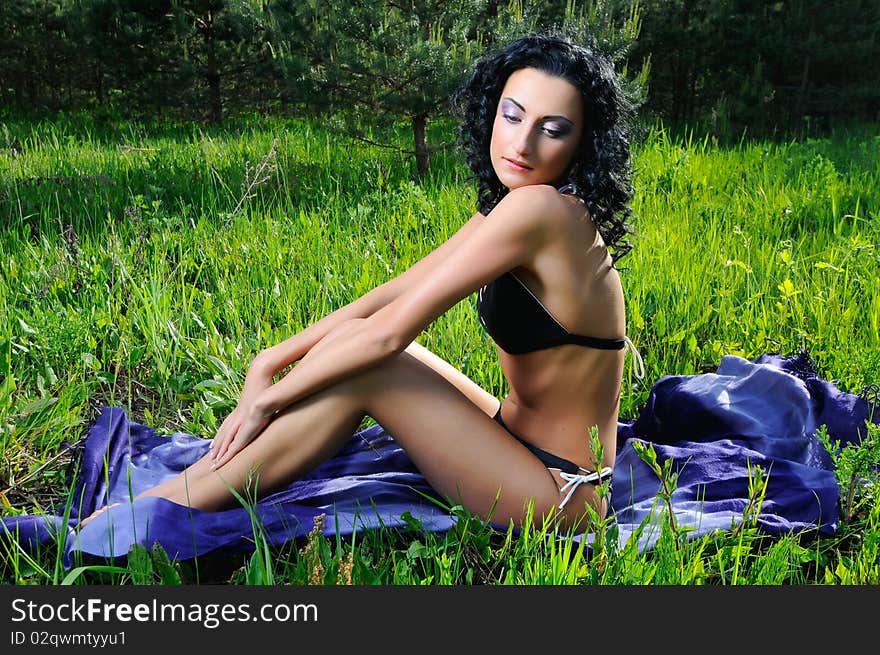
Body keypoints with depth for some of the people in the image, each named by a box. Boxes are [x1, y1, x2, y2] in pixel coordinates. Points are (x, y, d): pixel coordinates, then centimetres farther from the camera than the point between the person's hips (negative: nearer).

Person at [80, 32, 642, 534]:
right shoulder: (506, 213, 5)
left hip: (554, 495, -8)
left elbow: (389, 331, -25)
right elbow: (391, 295, 3)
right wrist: (272, 360, -3)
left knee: (362, 358, -19)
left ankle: (158, 512, -6)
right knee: (350, 339, 1)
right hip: (519, 440, 8)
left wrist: (268, 397, -14)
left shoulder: (538, 208, -24)